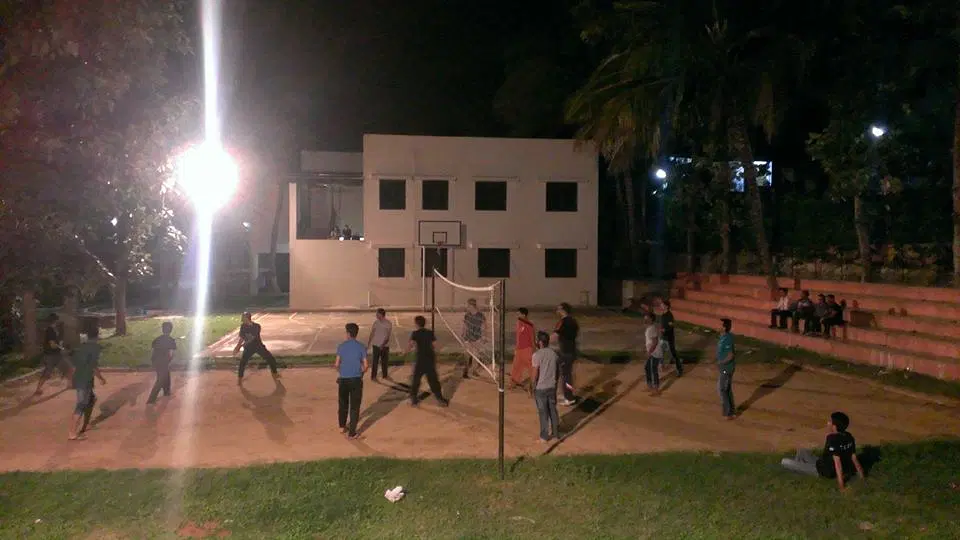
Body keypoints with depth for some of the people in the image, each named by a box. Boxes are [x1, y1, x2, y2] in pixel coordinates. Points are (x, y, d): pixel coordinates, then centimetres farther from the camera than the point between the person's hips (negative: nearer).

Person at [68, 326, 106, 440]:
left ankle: (84, 426, 29)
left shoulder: (80, 346, 12)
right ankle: (73, 434, -8)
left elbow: (74, 365, 15)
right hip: (85, 381, -8)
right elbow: (94, 367, -16)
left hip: (78, 379, 9)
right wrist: (102, 379, -3)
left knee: (92, 399, 23)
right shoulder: (95, 346, -11)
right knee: (81, 405, -7)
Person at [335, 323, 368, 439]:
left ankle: (342, 427, 36)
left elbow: (337, 364, -1)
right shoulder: (361, 347, -5)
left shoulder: (341, 346, -2)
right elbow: (365, 366, -6)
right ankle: (351, 433, 6)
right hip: (356, 380, -2)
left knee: (343, 404, 20)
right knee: (354, 406, 5)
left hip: (343, 379, 2)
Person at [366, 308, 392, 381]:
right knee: (375, 361, 1)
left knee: (385, 361, 12)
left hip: (385, 346, 0)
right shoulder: (376, 323, -4)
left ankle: (385, 375, 29)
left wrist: (383, 344, -24)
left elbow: (388, 336, -13)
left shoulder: (388, 324, -9)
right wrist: (368, 344, 0)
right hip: (376, 345, 0)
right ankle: (373, 376, 9)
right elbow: (372, 334, 2)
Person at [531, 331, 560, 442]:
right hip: (552, 387, 5)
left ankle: (544, 436, 12)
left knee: (543, 412, 4)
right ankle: (556, 433, 25)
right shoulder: (554, 353, 1)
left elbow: (535, 374, -16)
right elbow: (557, 371, 8)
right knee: (553, 410, 16)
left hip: (540, 388, -5)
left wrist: (533, 387, -5)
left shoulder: (537, 355, -17)